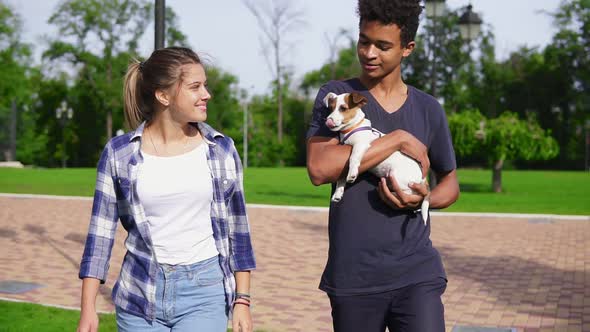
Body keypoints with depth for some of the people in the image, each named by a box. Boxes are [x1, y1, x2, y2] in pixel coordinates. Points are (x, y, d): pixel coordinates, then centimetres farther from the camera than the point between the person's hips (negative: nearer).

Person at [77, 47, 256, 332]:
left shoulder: (221, 150, 2)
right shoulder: (119, 153, -2)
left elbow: (237, 229, 6)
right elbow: (100, 233, 0)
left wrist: (242, 300, 3)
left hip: (205, 292, 0)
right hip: (141, 296, 0)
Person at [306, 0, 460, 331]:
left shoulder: (429, 109, 7)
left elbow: (450, 182, 17)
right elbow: (319, 168, -15)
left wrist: (425, 199, -6)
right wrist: (398, 139, -14)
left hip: (416, 272, 1)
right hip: (353, 277, -1)